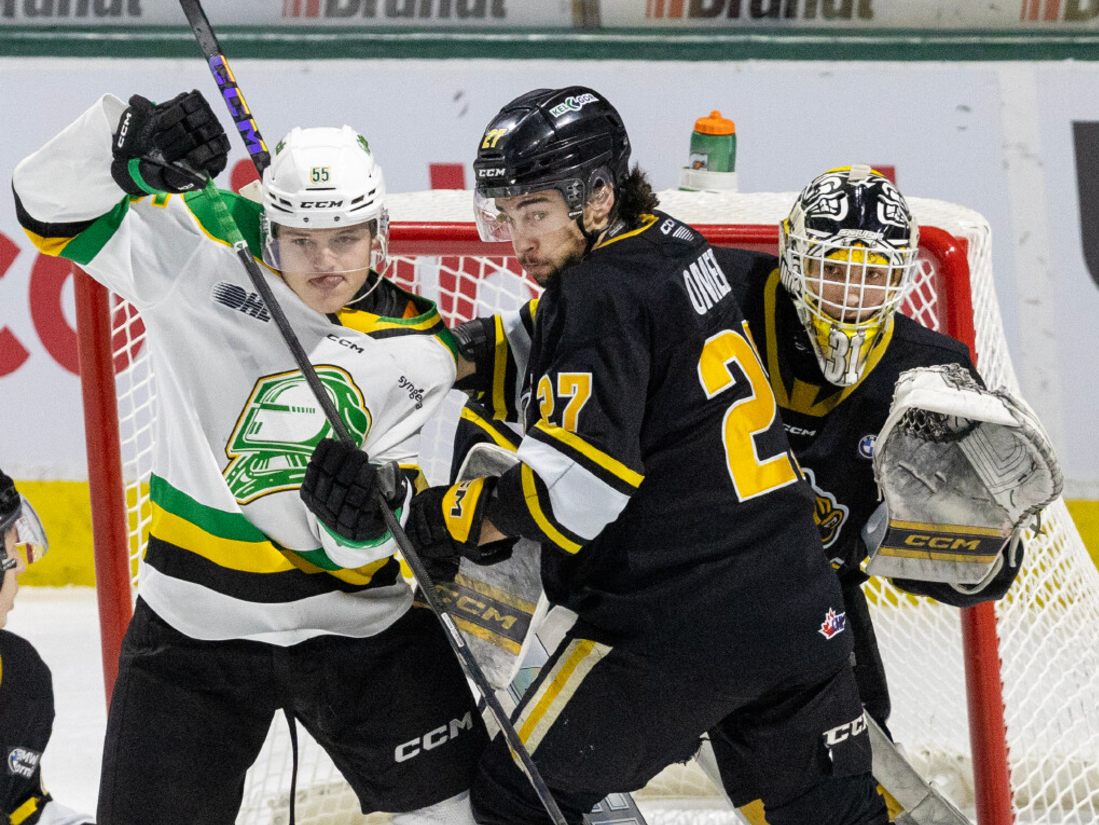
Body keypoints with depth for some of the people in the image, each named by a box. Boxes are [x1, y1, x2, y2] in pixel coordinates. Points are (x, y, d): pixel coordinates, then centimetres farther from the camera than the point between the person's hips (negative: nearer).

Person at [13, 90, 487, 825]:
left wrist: (366, 513, -29)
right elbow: (59, 210, -14)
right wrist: (128, 148, -34)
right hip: (195, 620, -1)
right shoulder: (207, 255, -8)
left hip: (356, 621, 2)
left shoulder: (419, 349, -2)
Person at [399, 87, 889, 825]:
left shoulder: (601, 295, -14)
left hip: (681, 624, -9)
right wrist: (473, 354, 7)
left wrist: (445, 519, -13)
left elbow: (578, 490, -21)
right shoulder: (672, 248, 12)